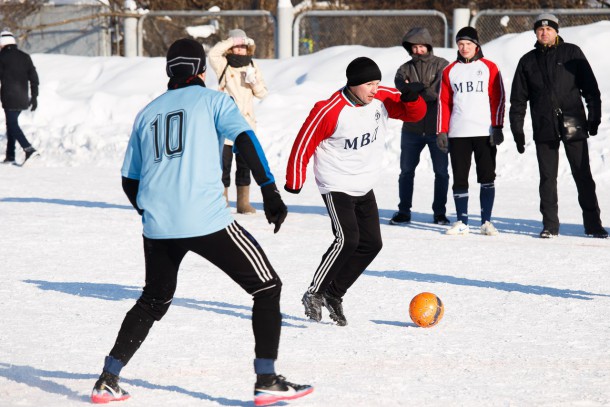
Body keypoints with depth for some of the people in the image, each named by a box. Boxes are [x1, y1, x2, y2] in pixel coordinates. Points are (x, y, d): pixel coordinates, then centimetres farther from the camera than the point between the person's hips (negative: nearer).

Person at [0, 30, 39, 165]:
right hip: (23, 98, 6)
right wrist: (34, 97, 14)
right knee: (11, 123, 16)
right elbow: (34, 78, 10)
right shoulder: (25, 57, 11)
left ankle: (29, 149, -22)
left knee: (12, 124, -5)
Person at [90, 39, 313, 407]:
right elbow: (245, 139, -10)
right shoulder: (212, 100, 8)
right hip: (207, 221, -5)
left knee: (154, 301, 26)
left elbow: (130, 181, 21)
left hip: (157, 226, 5)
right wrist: (270, 190, -12)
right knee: (267, 286, 6)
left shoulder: (148, 113, 20)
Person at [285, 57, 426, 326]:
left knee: (371, 243, 4)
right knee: (347, 240, -20)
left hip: (364, 187, 7)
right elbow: (304, 143, -13)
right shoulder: (330, 111, -22)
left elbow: (415, 113, 1)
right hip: (336, 186, -7)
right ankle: (314, 294, -7)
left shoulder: (382, 99, -5)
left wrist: (411, 100, -23)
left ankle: (334, 294, 15)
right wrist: (294, 182, -7)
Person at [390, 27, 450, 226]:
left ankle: (440, 212, 14)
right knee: (406, 171, 6)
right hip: (411, 129, 2)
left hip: (437, 129, -2)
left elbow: (439, 91, -15)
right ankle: (404, 211, 16)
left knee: (441, 172, 4)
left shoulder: (442, 65, 0)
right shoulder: (405, 69, 8)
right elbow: (401, 88, -11)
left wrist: (413, 91, -12)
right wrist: (425, 88, -23)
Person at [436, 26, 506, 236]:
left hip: (485, 132, -2)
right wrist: (442, 131, 4)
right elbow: (444, 102, 11)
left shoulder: (489, 68, 5)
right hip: (458, 133, 2)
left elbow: (498, 98, 1)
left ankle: (486, 221, 4)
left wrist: (497, 128, -7)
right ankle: (462, 222, 8)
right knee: (459, 179, 3)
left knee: (487, 177, -1)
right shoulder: (450, 71, 11)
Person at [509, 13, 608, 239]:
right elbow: (518, 99, 13)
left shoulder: (572, 53, 5)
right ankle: (550, 225, 10)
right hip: (544, 129, 2)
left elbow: (590, 88, 5)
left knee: (583, 176, 0)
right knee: (547, 178, 3)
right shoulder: (528, 61, 11)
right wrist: (517, 130, 7)